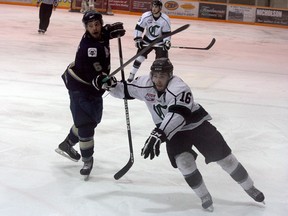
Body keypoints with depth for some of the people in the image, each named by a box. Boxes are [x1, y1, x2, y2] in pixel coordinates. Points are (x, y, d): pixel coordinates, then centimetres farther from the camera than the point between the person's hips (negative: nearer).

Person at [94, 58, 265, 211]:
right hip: (174, 131, 4)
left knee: (224, 157, -1)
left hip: (197, 124, -4)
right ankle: (204, 197, 0)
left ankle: (250, 188, 20)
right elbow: (125, 90, 1)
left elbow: (177, 115, -47)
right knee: (184, 161, -20)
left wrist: (159, 135, -57)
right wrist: (110, 85, -20)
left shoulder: (179, 88, -34)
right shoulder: (145, 84, -15)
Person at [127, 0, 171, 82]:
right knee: (140, 57, -5)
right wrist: (137, 39, -15)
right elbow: (139, 27, -10)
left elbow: (167, 32, -9)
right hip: (147, 41, 1)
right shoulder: (145, 16, -17)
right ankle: (132, 75, 8)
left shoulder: (165, 19, -18)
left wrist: (167, 42, -21)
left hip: (160, 42, -1)